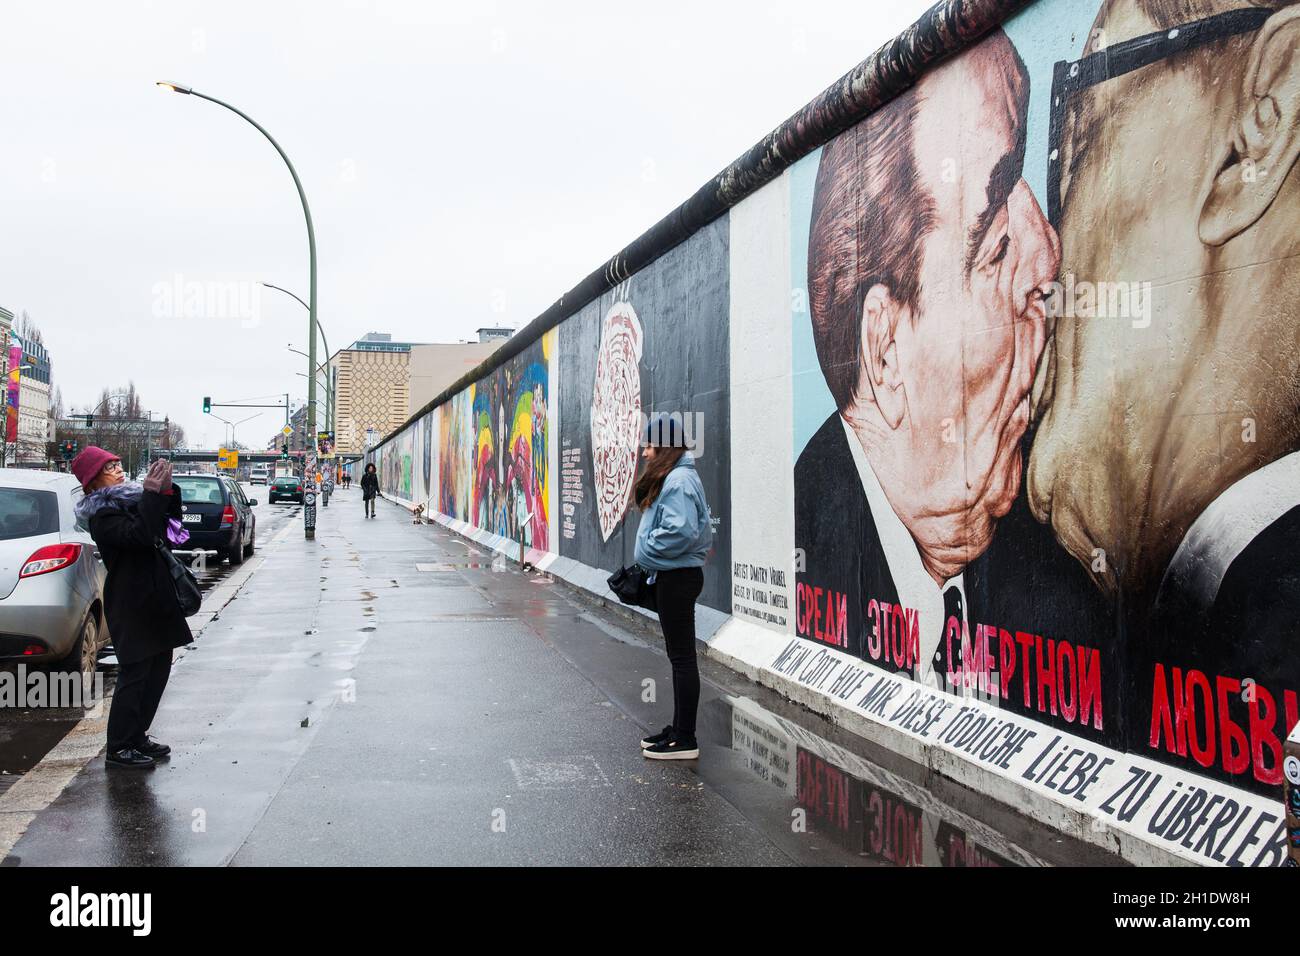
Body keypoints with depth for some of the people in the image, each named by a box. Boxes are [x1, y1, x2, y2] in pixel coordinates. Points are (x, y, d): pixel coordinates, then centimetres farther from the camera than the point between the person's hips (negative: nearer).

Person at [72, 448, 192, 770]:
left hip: (155, 600, 9)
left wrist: (166, 490, 3)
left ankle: (137, 737, 24)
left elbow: (167, 525, 18)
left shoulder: (129, 499, 12)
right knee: (134, 674, -4)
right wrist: (153, 494, -26)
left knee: (158, 670, 13)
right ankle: (119, 749, 6)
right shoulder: (102, 515, -13)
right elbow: (139, 534, -29)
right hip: (132, 606, -9)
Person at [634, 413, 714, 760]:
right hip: (673, 576, 11)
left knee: (682, 657, -4)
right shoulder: (673, 477, 15)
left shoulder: (677, 480, -18)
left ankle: (685, 740, 3)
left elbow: (681, 532, -28)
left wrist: (647, 548, -12)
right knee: (679, 656, 16)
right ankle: (678, 729, 26)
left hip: (677, 578, -11)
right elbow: (703, 528, 20)